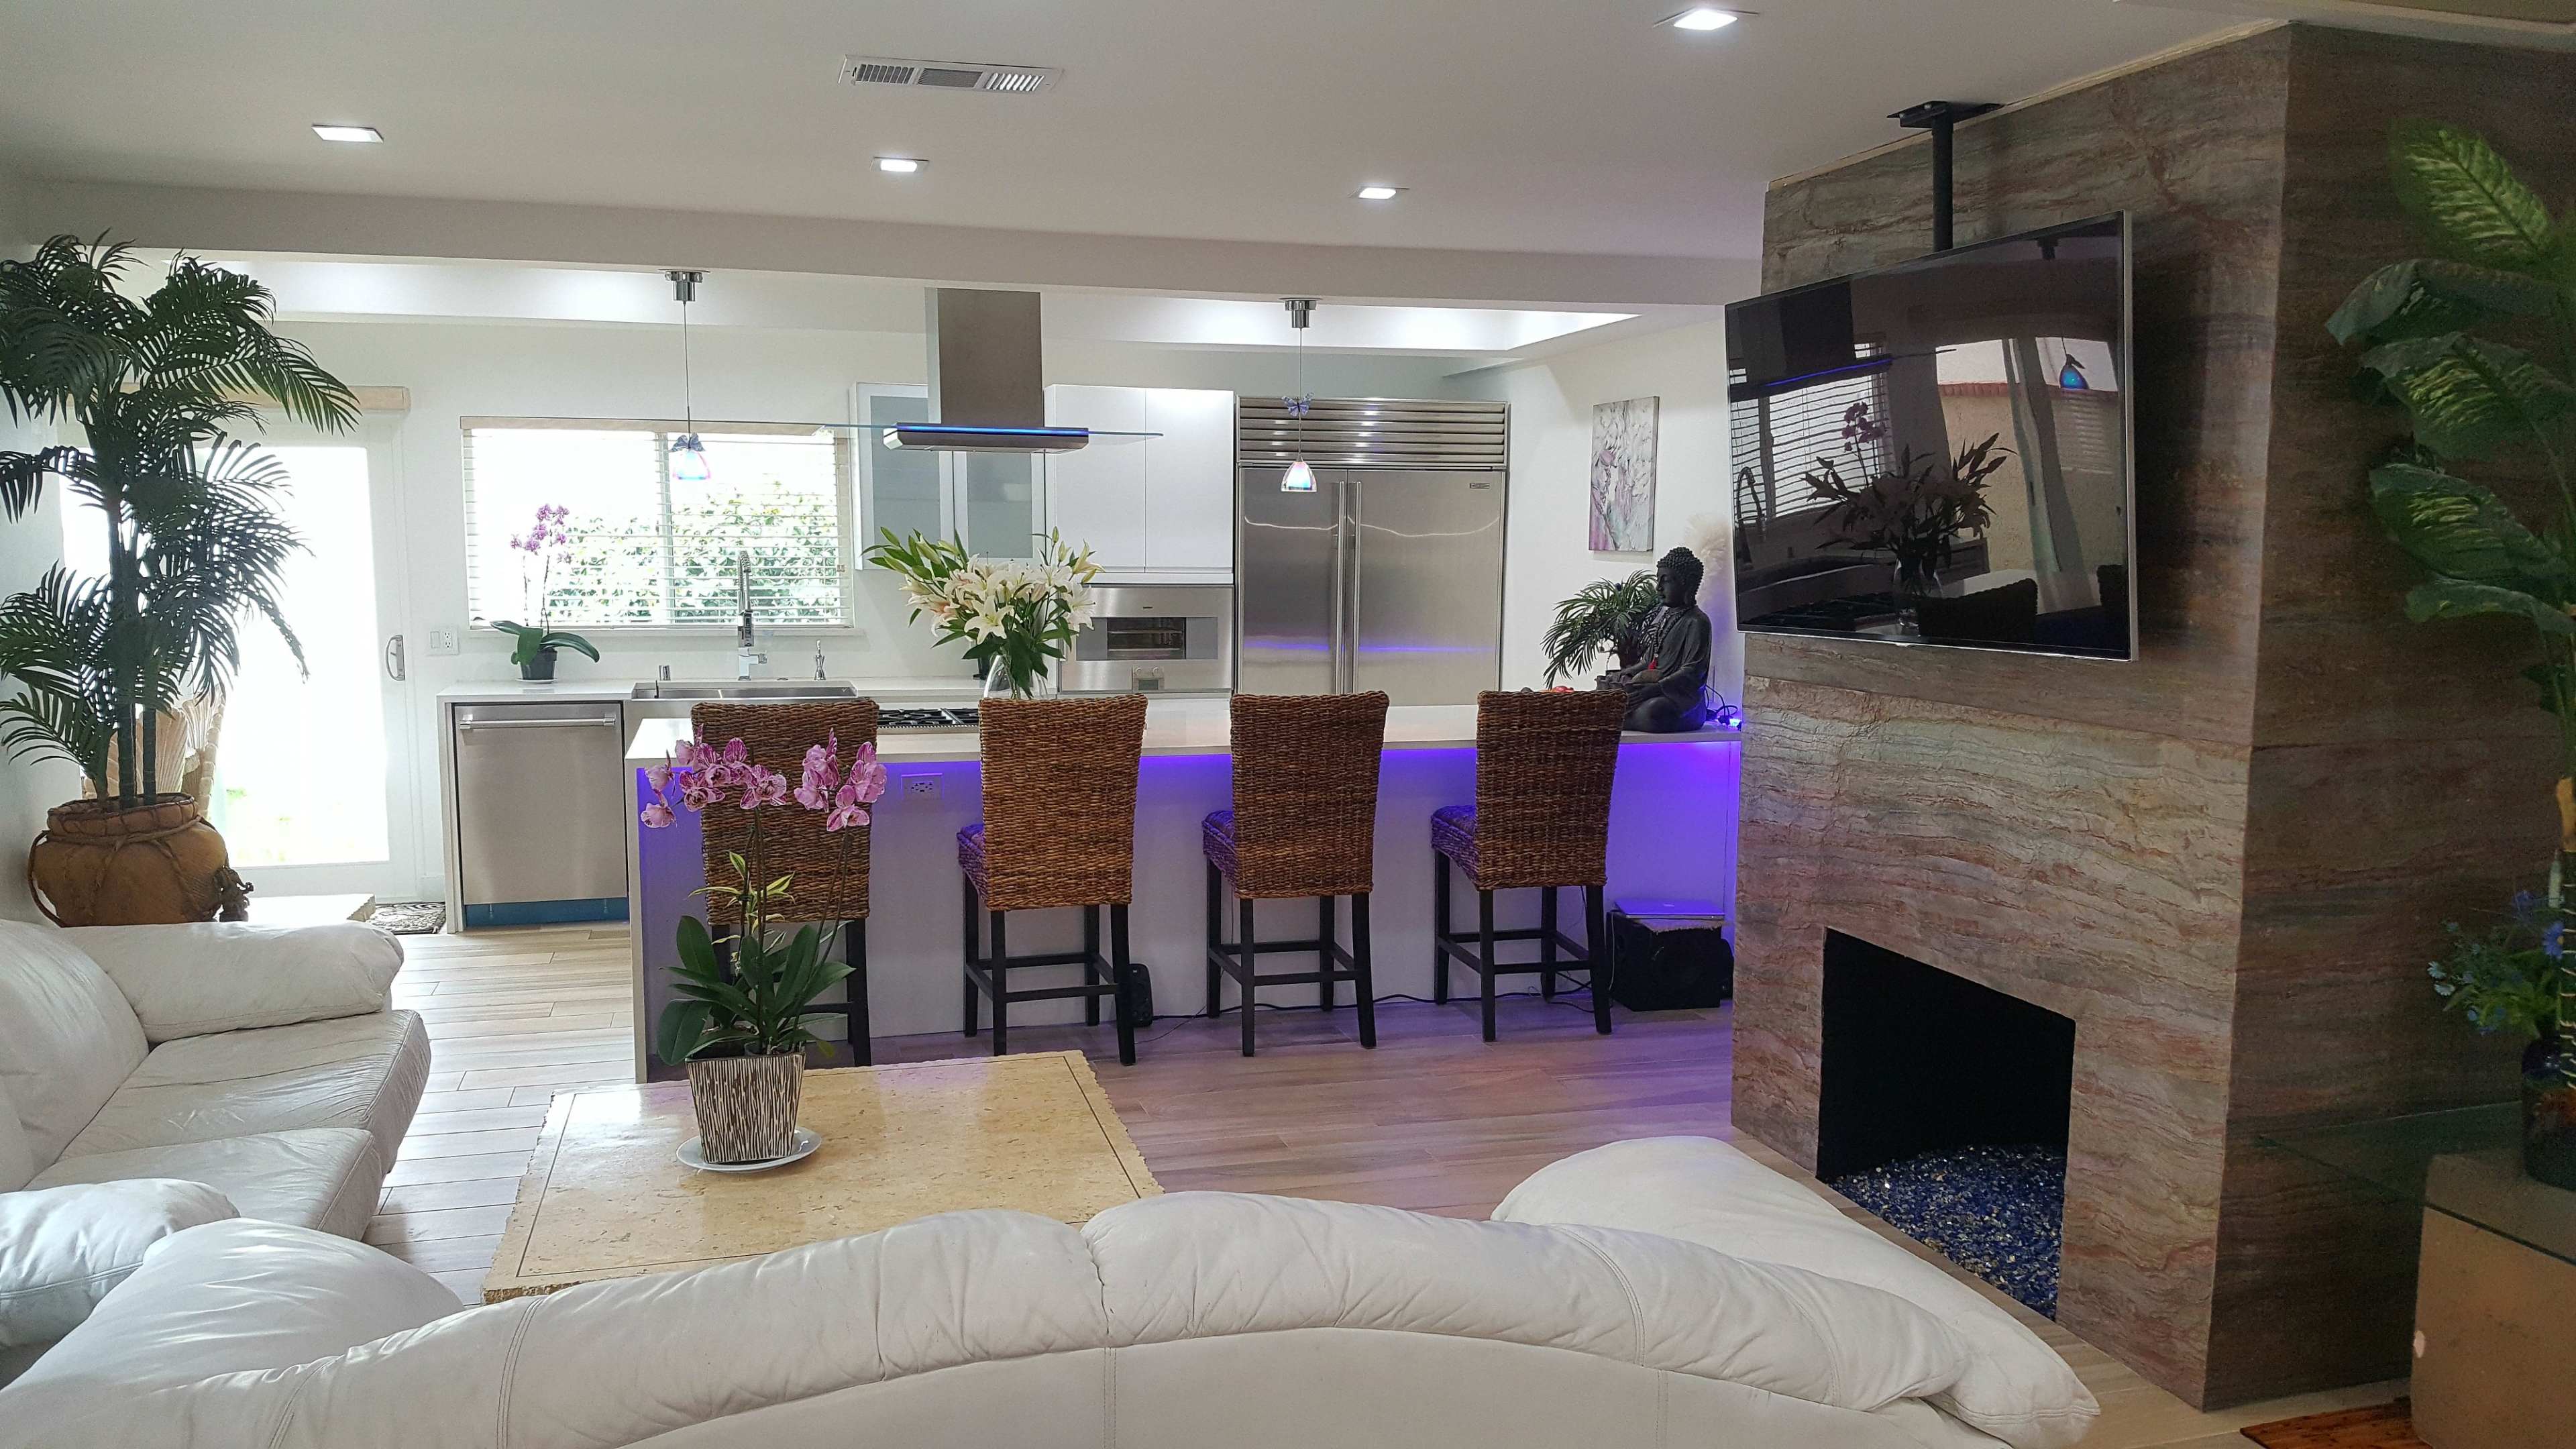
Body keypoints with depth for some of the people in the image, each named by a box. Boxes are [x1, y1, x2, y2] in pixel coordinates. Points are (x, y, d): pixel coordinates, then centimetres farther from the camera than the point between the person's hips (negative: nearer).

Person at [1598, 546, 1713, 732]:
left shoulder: (1696, 622, -8)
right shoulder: (1660, 614, 18)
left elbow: (1692, 673, -17)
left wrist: (1653, 689, -28)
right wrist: (1626, 673, 6)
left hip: (1681, 697, -8)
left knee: (1651, 712, -36)